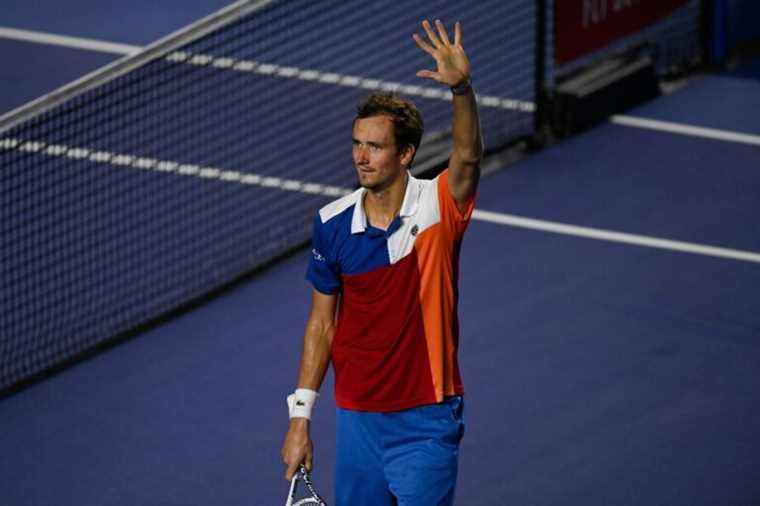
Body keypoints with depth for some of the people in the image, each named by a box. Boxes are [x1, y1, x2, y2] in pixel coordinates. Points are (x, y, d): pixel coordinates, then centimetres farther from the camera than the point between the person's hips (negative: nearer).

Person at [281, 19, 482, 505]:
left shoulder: (437, 207, -11)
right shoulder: (333, 223, -1)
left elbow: (468, 156, -33)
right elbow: (322, 323, 7)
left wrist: (462, 87, -52)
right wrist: (301, 416, 5)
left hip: (425, 423, -4)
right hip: (357, 421, 4)